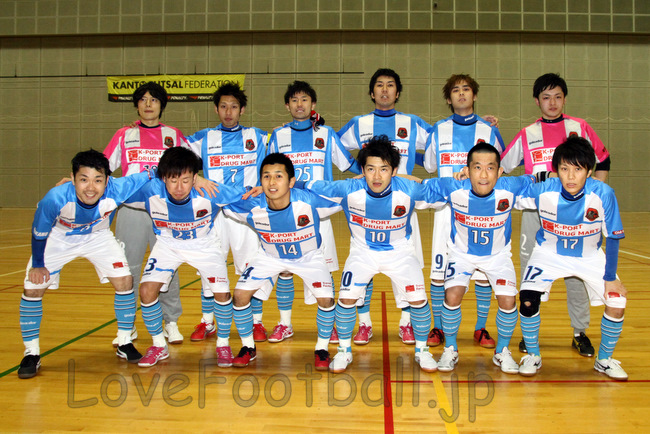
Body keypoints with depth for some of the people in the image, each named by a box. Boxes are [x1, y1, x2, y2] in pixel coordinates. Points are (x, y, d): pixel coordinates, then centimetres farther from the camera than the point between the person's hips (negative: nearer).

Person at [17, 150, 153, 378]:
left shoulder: (116, 190, -38)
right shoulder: (56, 198, -39)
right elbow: (39, 233, -19)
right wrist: (38, 264, -8)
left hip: (97, 237, 2)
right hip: (58, 238, -1)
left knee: (125, 282, -7)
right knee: (33, 288, -8)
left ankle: (124, 343, 13)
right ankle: (31, 354, 11)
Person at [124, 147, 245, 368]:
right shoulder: (150, 191, -30)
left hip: (205, 244, -1)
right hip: (168, 244, 1)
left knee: (222, 293, -11)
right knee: (147, 290, -13)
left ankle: (223, 345, 17)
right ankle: (159, 346, 11)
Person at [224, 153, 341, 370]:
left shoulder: (309, 201, -35)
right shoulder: (253, 207, -29)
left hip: (309, 256, -2)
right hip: (270, 257, 2)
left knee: (326, 298, -20)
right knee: (240, 294, -9)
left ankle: (322, 349, 7)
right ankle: (248, 347, 15)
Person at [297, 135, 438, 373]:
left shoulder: (409, 190, -24)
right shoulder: (348, 190, -25)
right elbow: (309, 187, -16)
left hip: (400, 250, 0)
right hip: (363, 250, 0)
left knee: (418, 300, -7)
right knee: (347, 298, -11)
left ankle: (422, 350, 19)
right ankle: (344, 350, 13)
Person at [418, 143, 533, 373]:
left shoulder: (511, 189, -28)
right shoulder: (453, 189, -29)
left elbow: (535, 181, -7)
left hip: (498, 254, 1)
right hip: (462, 252, 0)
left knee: (508, 301, -12)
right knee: (452, 296, -18)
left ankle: (502, 352, 17)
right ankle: (450, 350, 9)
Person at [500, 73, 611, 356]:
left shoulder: (580, 128, 5)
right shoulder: (527, 135, 6)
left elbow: (602, 161, 13)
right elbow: (501, 167, 11)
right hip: (535, 213, 1)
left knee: (576, 272, 3)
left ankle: (580, 332, 16)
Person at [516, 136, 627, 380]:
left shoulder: (603, 194, -26)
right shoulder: (543, 191, -26)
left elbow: (612, 238, -13)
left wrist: (610, 277, -12)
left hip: (590, 256, 1)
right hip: (549, 253, -1)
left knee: (617, 302, -12)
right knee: (528, 299, -20)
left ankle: (604, 360, 16)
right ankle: (533, 356, 8)